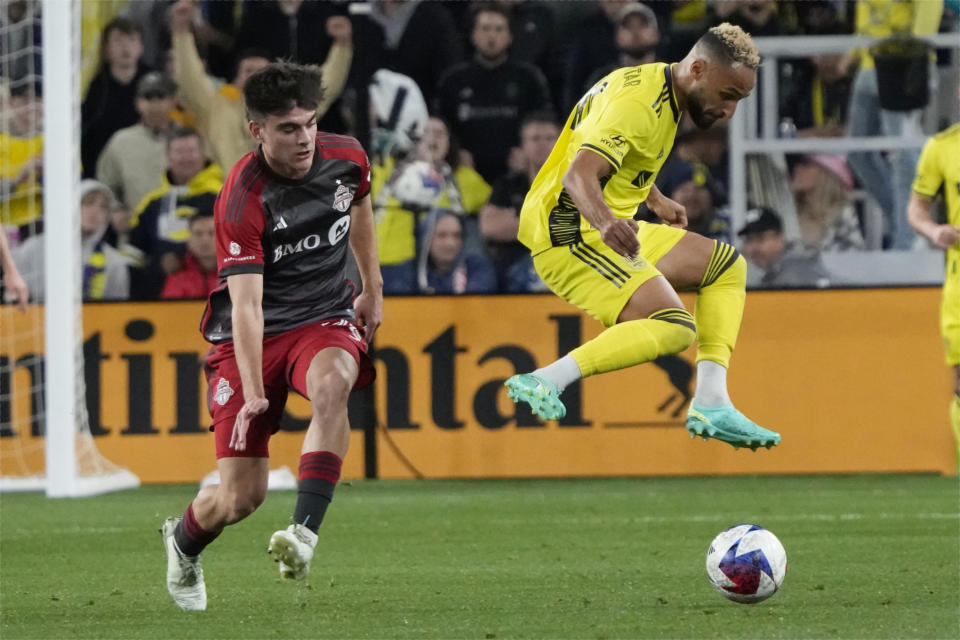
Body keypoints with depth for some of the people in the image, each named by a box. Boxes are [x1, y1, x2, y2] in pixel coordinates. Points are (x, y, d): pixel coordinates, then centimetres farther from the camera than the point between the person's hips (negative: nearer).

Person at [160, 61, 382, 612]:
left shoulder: (346, 158, -7)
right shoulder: (242, 201, -23)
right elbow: (247, 304, -29)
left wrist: (373, 290, 24)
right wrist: (253, 393, -38)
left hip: (325, 318, 3)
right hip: (251, 337, -3)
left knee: (331, 385, -36)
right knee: (242, 496, -5)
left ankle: (305, 533, -39)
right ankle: (183, 541, 30)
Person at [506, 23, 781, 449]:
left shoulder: (656, 84, 11)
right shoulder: (638, 104, -21)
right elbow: (578, 175, -36)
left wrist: (656, 200, 45)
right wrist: (606, 223, -55)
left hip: (610, 230, 11)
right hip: (571, 235, -11)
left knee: (728, 267, 14)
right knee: (673, 328, -26)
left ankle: (710, 405, 5)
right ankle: (542, 383, -28)